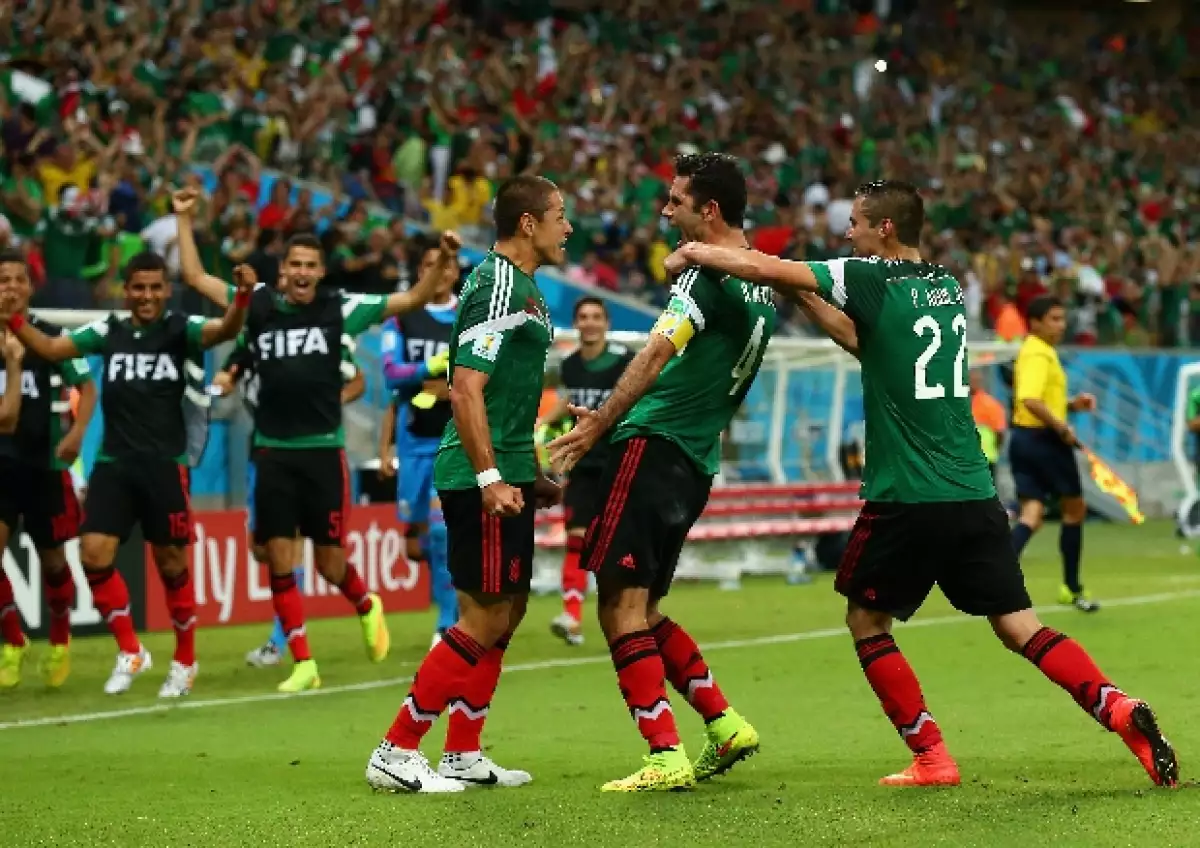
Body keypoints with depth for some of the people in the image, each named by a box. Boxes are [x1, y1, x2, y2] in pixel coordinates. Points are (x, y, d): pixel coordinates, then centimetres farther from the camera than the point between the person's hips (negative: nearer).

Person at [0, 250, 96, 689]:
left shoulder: (52, 336, -3)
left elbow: (86, 387, 3)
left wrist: (76, 432, -11)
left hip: (46, 463, -1)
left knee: (52, 559, 9)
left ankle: (59, 641, 34)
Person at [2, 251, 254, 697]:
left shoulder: (180, 329, -4)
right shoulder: (109, 331, 7)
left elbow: (226, 330, -22)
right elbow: (51, 348, 9)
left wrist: (243, 295, -41)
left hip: (165, 466, -3)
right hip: (114, 464, 3)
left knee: (171, 565, 3)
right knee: (93, 554, -9)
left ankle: (185, 660, 22)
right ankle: (130, 651, 8)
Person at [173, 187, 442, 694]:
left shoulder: (339, 309, -1)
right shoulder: (259, 306, 3)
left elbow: (413, 300, -2)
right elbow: (195, 277, 8)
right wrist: (184, 219, 4)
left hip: (324, 450, -2)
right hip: (273, 452, 2)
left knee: (329, 562, 1)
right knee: (279, 557, 0)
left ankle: (366, 606, 35)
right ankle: (303, 663, 7)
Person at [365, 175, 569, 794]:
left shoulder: (521, 286, 18)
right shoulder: (498, 287, -15)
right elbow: (465, 389, -22)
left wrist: (532, 476, 25)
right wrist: (490, 477, -25)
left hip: (504, 476, 10)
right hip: (484, 479, -10)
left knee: (505, 613, 13)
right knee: (485, 620, -8)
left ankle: (463, 757, 19)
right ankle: (396, 753, -4)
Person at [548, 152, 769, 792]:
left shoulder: (708, 273, -11)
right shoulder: (762, 286, 17)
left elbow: (659, 353, -24)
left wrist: (600, 422, -27)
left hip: (653, 446, -9)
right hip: (697, 464, 9)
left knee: (623, 607, -8)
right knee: (641, 610, 17)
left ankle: (666, 757, -12)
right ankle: (725, 725, 12)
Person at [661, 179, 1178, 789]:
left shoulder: (874, 279, -7)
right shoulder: (947, 287, 13)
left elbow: (759, 267, -7)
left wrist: (693, 253, 9)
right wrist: (806, 300, 24)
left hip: (906, 500, -6)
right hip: (975, 495, 6)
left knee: (866, 621, 12)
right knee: (1017, 625, 5)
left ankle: (931, 757, 6)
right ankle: (1119, 711, -14)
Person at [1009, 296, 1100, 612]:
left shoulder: (1030, 352, 16)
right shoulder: (1039, 354, -16)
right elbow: (1030, 401, -30)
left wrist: (1072, 405, 12)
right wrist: (1062, 427, -23)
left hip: (1023, 439, 8)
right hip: (1046, 440, -8)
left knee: (1031, 514, 0)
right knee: (1075, 509, 10)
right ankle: (1072, 588, 18)